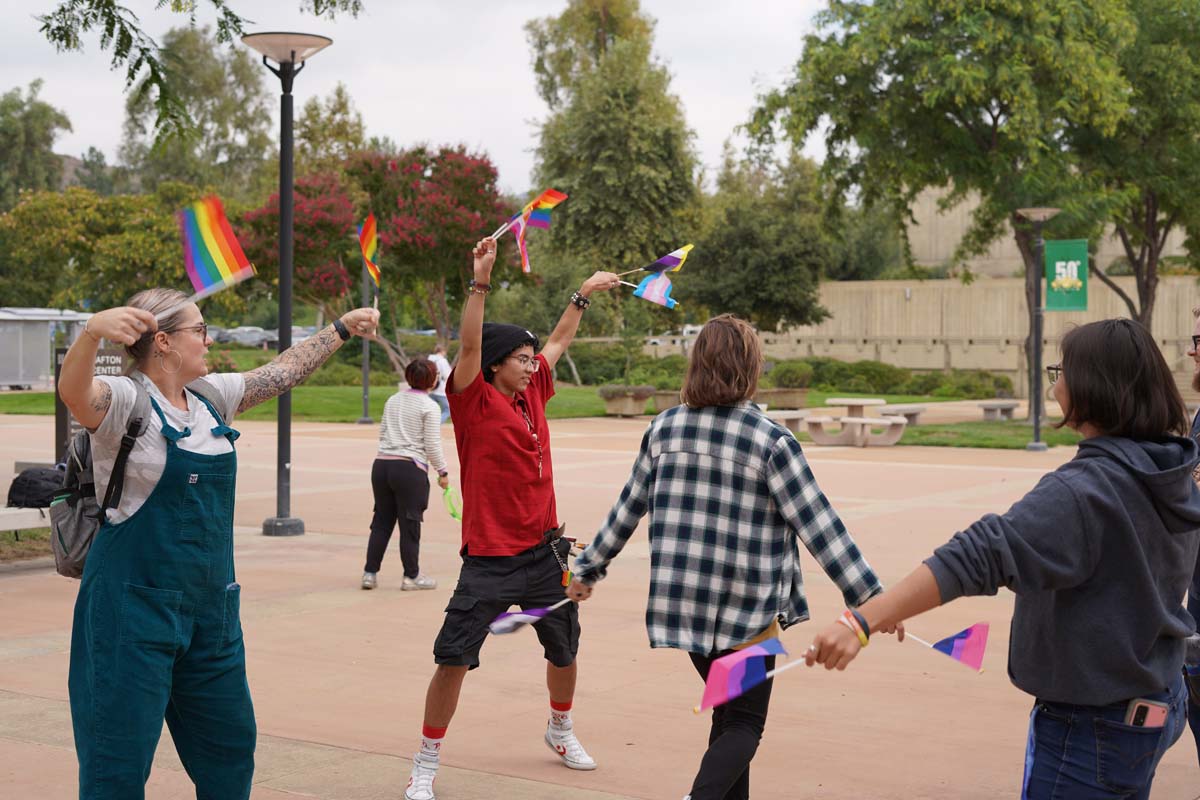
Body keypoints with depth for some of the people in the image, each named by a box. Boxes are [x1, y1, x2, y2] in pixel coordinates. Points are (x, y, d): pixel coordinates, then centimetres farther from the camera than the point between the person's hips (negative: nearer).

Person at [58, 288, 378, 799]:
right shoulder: (125, 401, -13)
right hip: (135, 607, -8)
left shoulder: (210, 398, 9)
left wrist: (342, 328, 28)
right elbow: (73, 391, -35)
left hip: (211, 607, 8)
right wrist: (92, 332, -55)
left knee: (230, 745, 19)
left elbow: (283, 372, 22)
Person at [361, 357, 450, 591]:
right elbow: (432, 445, -8)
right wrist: (442, 471, 3)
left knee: (382, 521, 12)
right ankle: (411, 576, 12)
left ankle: (370, 573, 13)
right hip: (410, 468, -6)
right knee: (410, 523, 4)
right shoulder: (429, 407, -6)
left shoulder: (393, 400, 12)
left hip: (381, 465, 6)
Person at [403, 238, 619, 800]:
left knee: (564, 652, 19)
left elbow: (559, 341, 23)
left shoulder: (532, 393, 8)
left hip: (545, 552, 6)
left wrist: (583, 295, 28)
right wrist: (480, 283, -30)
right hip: (490, 559, -6)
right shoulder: (476, 401, -8)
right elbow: (469, 347, -23)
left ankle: (560, 729, 46)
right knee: (453, 659, -9)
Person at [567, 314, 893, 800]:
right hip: (747, 613, -5)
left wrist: (588, 570, 22)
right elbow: (818, 528, -13)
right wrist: (870, 599, -9)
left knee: (729, 715, 21)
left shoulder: (664, 428, 1)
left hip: (684, 604, 5)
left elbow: (627, 509, 9)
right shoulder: (771, 440, -12)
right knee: (744, 725, 6)